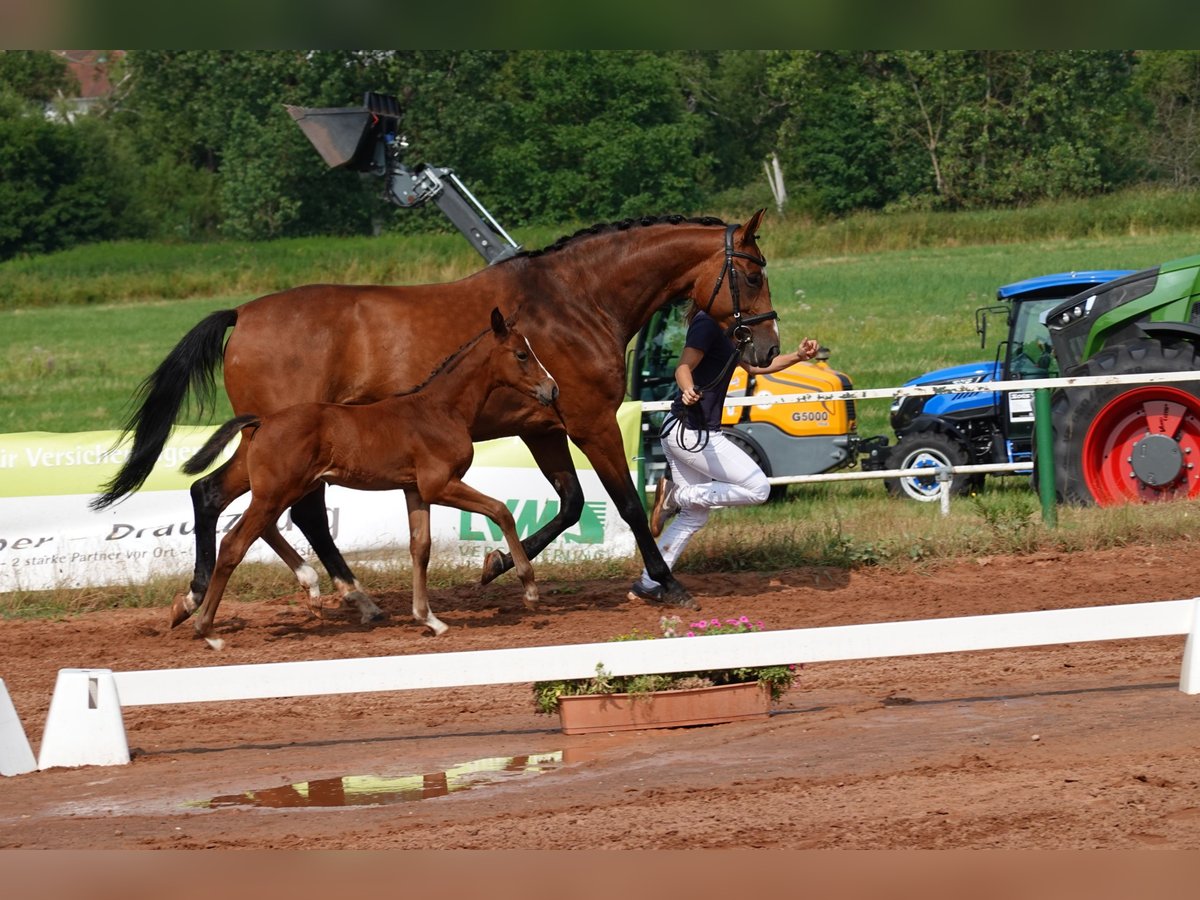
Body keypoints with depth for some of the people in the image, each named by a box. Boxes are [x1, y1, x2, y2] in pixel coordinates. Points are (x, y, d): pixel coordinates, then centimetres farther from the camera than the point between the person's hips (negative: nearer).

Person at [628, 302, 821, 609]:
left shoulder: (724, 329, 16)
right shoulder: (707, 324, -14)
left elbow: (754, 366, 25)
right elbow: (683, 368, -23)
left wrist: (797, 357, 12)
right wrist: (688, 390, -45)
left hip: (679, 432, 10)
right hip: (693, 433, -10)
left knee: (694, 515, 15)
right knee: (758, 489, -5)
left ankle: (648, 584, 13)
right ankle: (675, 496, -6)